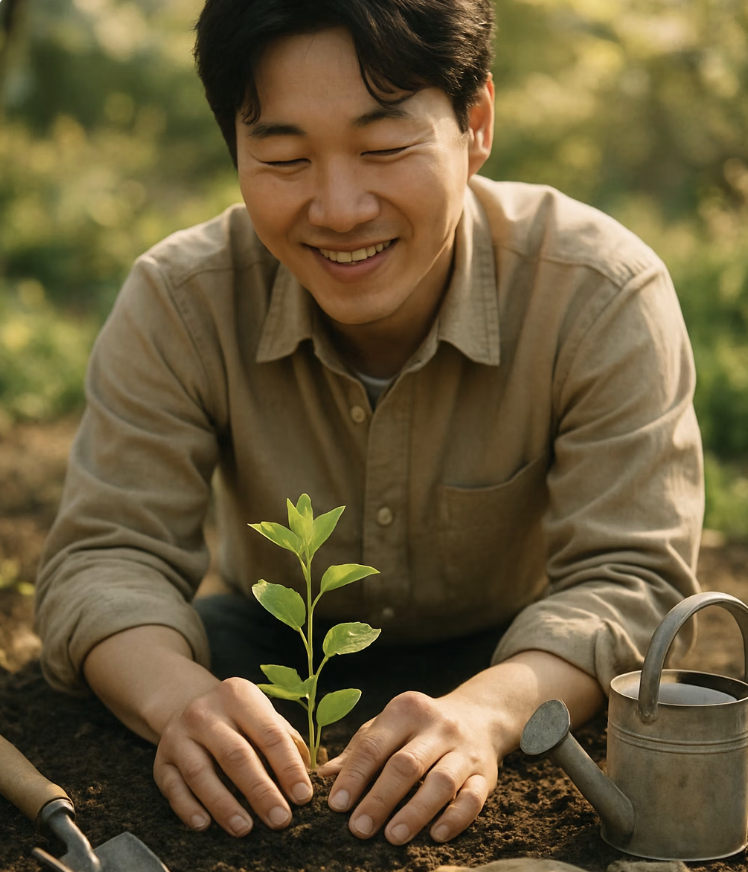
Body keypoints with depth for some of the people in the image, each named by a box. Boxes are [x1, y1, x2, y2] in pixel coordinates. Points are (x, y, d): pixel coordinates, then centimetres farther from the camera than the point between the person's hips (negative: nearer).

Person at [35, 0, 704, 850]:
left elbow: (629, 575, -28)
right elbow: (108, 550, -21)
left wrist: (487, 710, -51)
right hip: (275, 645, 1)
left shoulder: (604, 296, -25)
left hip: (512, 659, 0)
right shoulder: (178, 302, -20)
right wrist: (177, 694, -46)